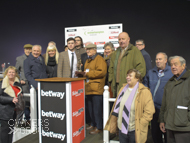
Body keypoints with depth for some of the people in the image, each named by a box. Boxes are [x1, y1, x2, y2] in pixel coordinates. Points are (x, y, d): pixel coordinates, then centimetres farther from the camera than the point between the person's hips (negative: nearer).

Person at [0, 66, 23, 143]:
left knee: (11, 129, 13)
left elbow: (21, 94, 25)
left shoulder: (18, 83, 13)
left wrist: (21, 96, 2)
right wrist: (11, 99, -21)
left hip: (14, 110, 5)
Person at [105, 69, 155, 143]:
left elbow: (149, 112, -13)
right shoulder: (123, 89, 7)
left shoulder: (144, 92, -10)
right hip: (122, 128, 5)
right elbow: (116, 107, 12)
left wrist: (139, 125, -15)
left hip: (135, 131, -5)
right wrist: (113, 124, 11)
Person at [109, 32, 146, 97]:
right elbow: (111, 69, 23)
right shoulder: (115, 53, 20)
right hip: (117, 86, 6)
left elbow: (141, 68, -6)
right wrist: (111, 80, 11)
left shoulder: (135, 51, 0)